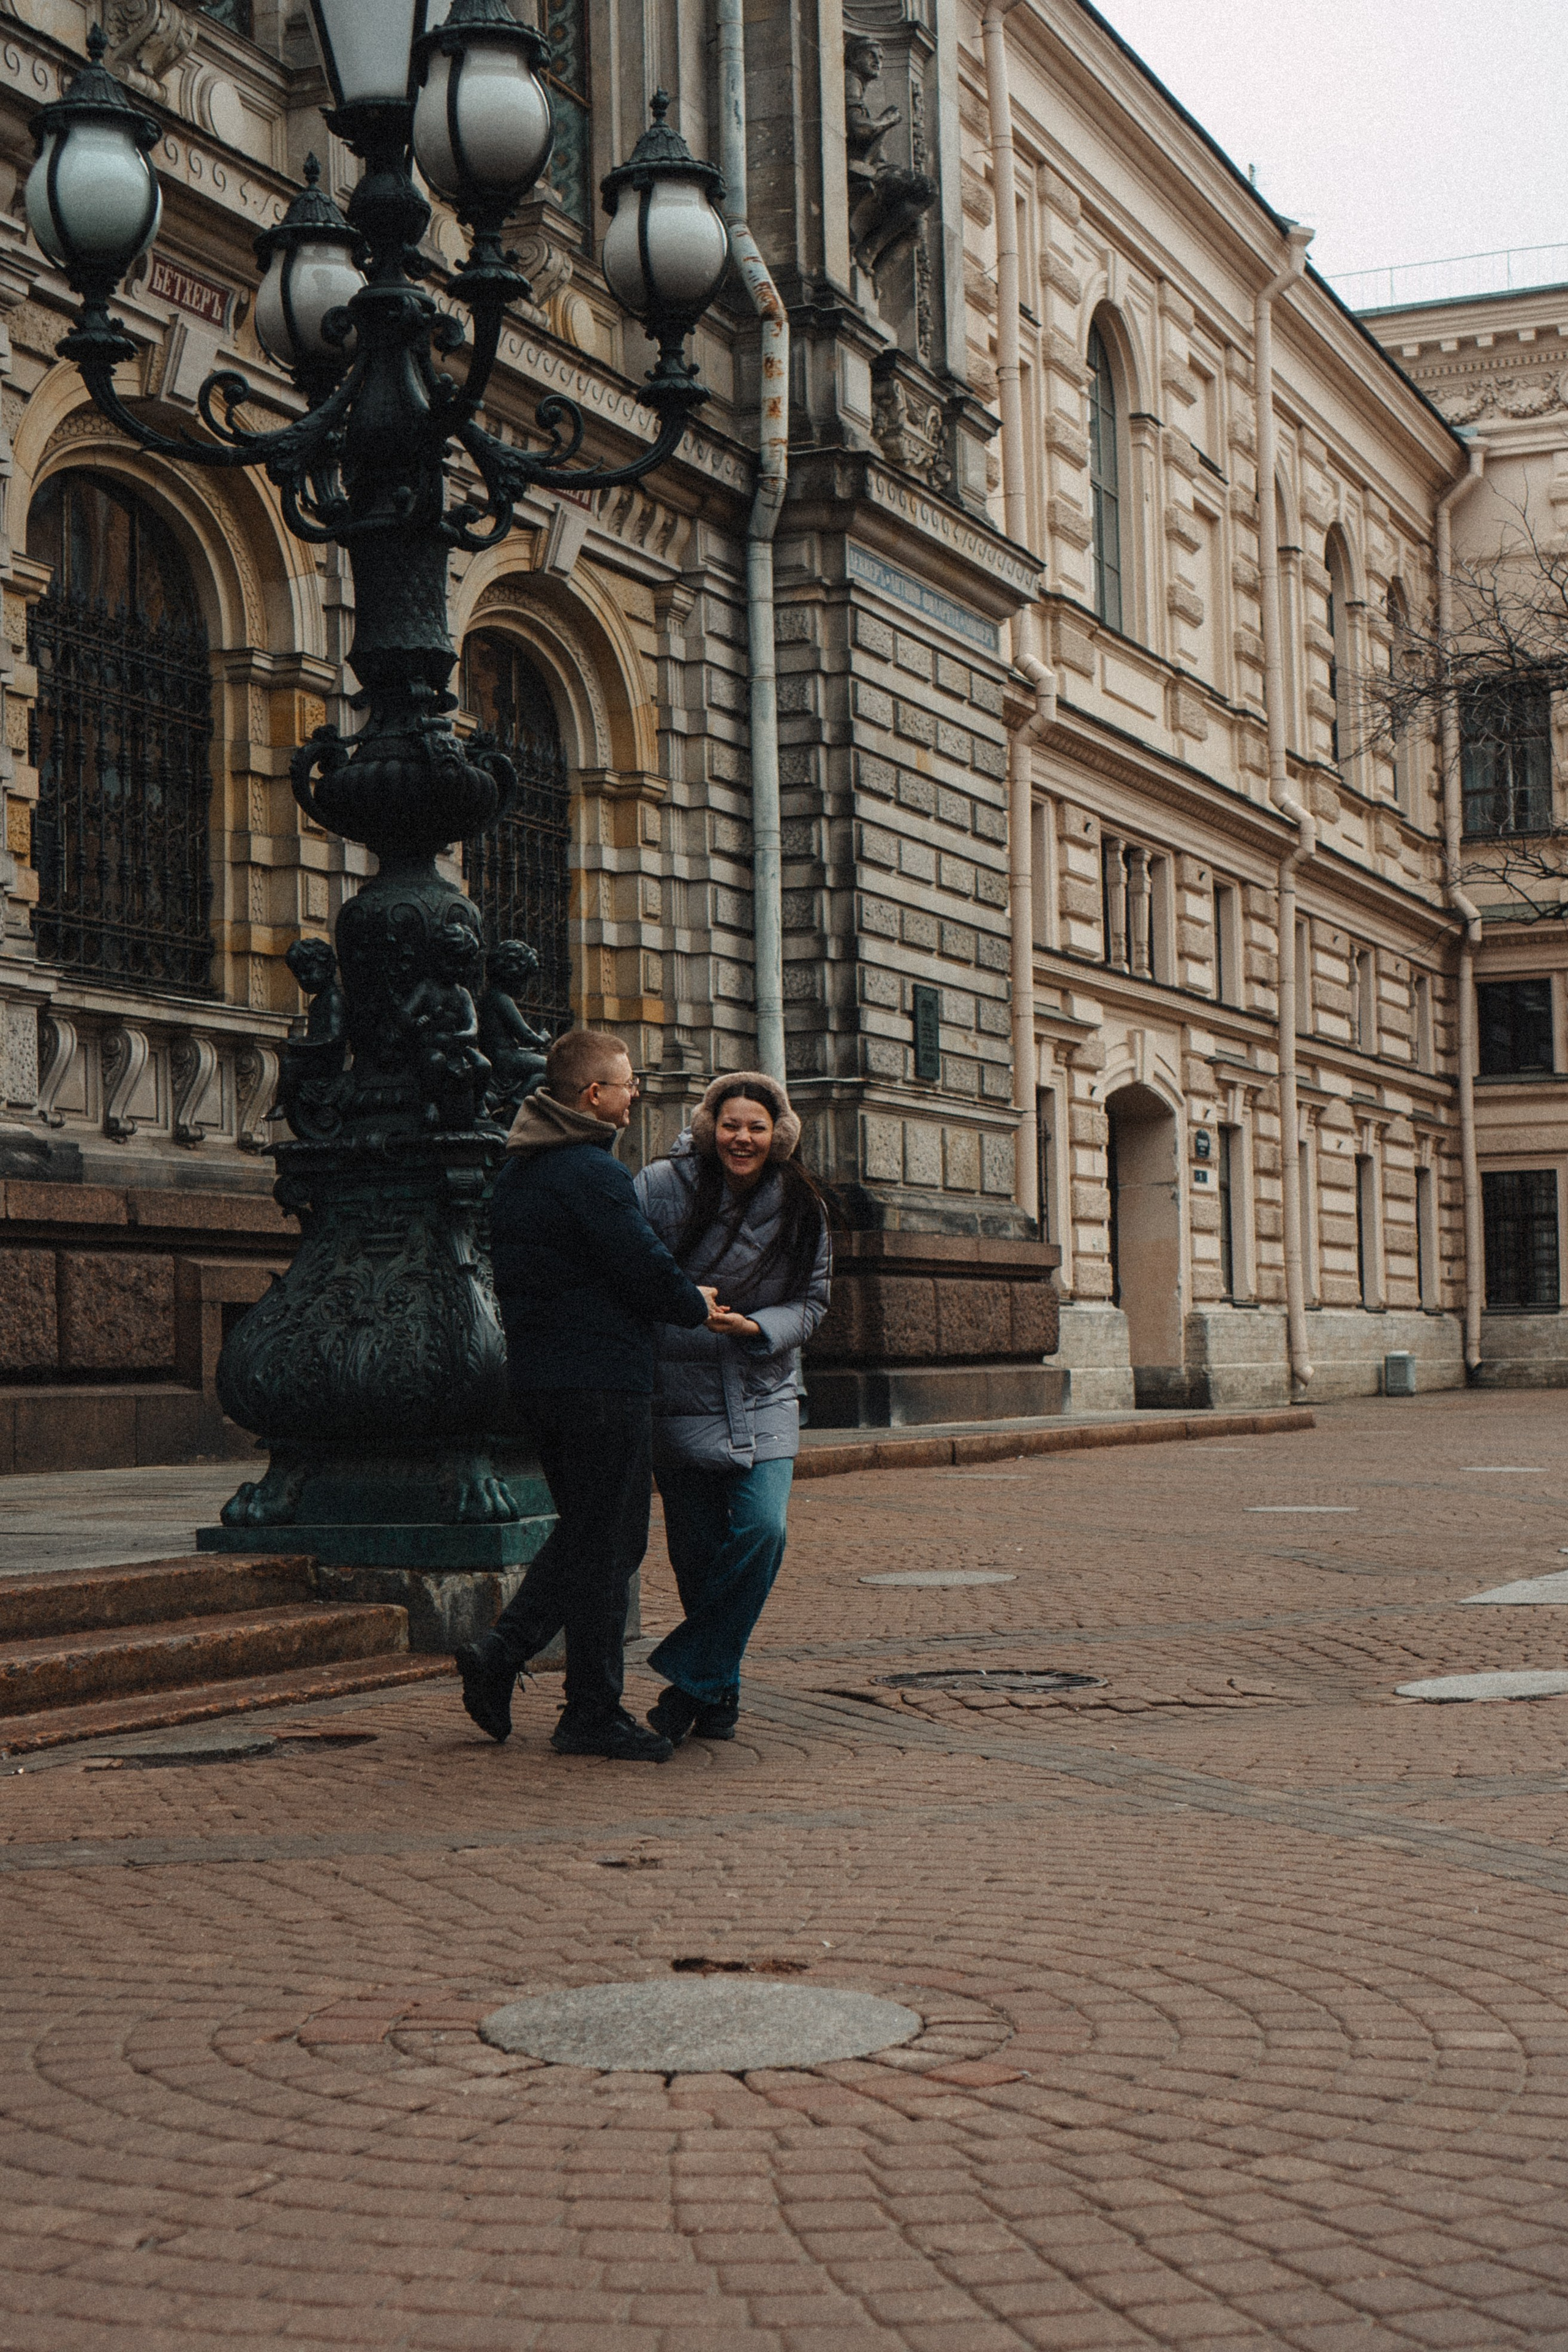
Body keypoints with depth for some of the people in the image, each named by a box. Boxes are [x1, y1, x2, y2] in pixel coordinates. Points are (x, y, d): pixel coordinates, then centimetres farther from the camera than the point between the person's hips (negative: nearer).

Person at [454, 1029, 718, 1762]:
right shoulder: (591, 1173, -17)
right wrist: (698, 1306, 3)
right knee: (606, 1545, 0)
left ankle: (500, 1652, 7)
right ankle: (593, 1714, 6)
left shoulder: (516, 1171, 14)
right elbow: (647, 1272, -19)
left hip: (536, 1372, 9)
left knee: (584, 1531, 19)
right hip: (601, 1379, -9)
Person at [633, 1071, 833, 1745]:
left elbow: (812, 1302, 5)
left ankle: (689, 1678, -3)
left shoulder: (801, 1209, 2)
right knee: (698, 1551, 1)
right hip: (678, 1397, -1)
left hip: (763, 1397, 2)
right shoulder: (660, 1187, -5)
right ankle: (718, 1691, 20)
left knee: (761, 1529, -16)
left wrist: (758, 1328, -13)